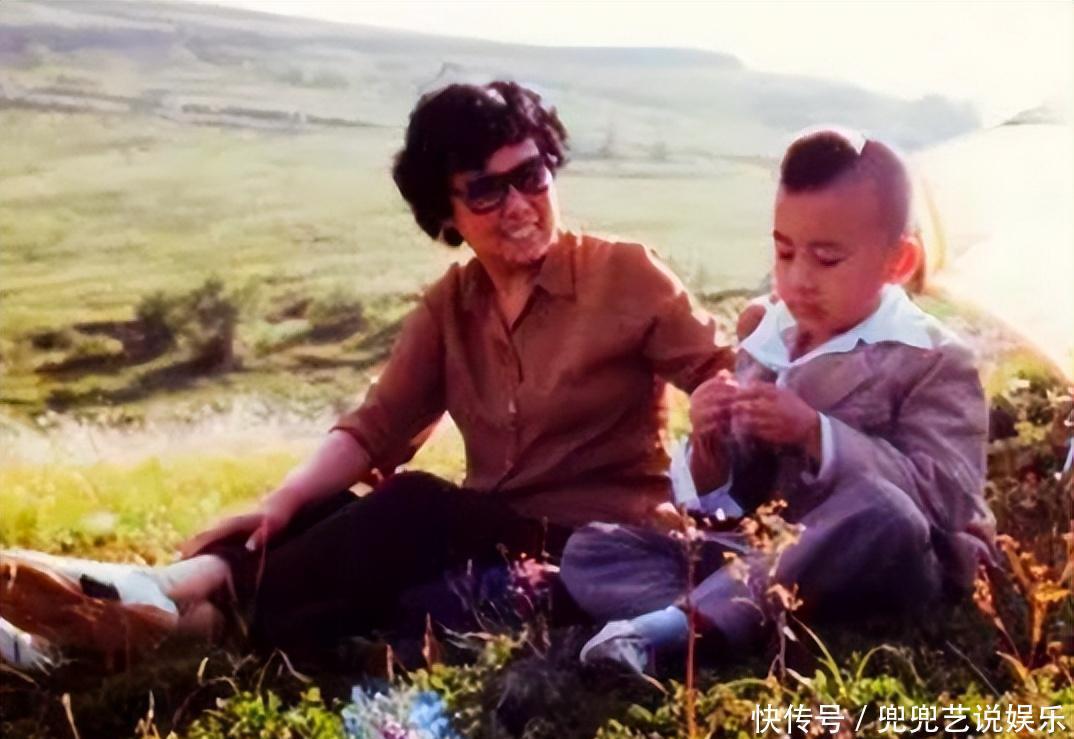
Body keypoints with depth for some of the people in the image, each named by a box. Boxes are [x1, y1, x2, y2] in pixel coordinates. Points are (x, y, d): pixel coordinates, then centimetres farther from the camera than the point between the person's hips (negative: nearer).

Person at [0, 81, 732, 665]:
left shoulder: (627, 275, -5)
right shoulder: (448, 306, 10)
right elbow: (377, 426, 0)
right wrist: (280, 502, -18)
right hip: (490, 536, 6)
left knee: (414, 507, -30)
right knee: (324, 513, -17)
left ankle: (216, 603, -40)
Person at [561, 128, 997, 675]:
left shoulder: (932, 361, -4)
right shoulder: (763, 345, 8)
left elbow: (944, 497, -18)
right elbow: (729, 499, 10)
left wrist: (815, 434, -25)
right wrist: (710, 448, -14)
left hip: (891, 566, -5)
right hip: (771, 555, 5)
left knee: (883, 513, -39)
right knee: (591, 549, -6)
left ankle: (682, 619, -34)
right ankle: (709, 618, -36)